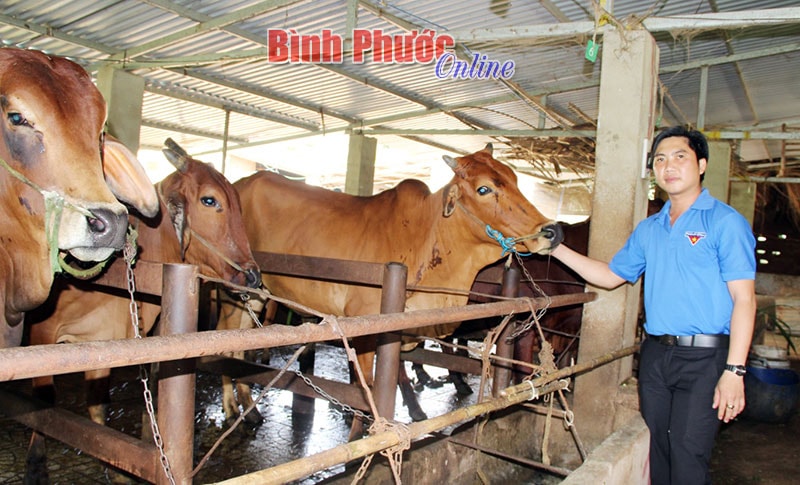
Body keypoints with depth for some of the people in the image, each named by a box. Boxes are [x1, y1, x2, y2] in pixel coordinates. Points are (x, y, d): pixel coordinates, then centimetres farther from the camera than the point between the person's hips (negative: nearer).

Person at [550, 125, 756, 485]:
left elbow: (743, 298, -11)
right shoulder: (648, 229, 12)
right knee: (654, 452, 15)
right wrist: (558, 250, 12)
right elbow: (611, 276, 20)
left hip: (703, 359, -6)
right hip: (654, 352, 6)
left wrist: (734, 370, -17)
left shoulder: (725, 222, -6)